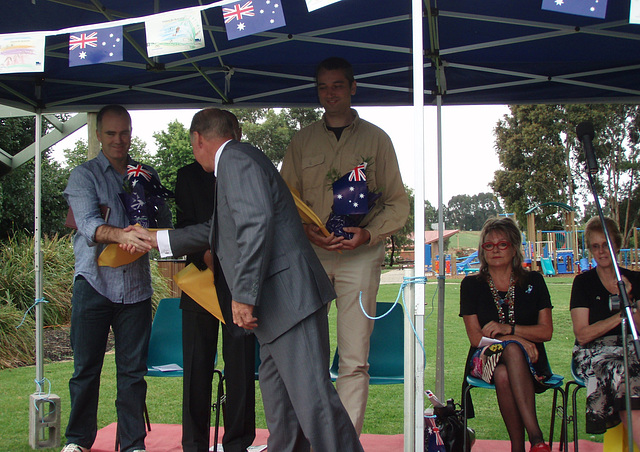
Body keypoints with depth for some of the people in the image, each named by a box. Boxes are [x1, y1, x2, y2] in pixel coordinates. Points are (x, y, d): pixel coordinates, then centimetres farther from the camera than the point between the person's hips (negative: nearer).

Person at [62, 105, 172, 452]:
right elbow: (88, 224, -13)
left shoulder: (147, 175, 15)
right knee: (86, 367, 3)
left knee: (133, 370, 3)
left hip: (135, 285, 2)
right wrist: (120, 235, -33)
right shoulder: (84, 175, 3)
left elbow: (164, 225, 11)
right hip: (94, 282, -2)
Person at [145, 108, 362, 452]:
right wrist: (157, 239, 46)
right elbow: (216, 232, 39)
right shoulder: (236, 161, 27)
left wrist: (243, 295, -22)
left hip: (288, 295, -11)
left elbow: (256, 223, -22)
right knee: (279, 409, 15)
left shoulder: (236, 159, -7)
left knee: (312, 397, -15)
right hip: (276, 307, 11)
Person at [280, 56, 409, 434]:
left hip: (361, 252, -1)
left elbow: (398, 203, 9)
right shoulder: (303, 140, 16)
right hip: (310, 251, 2)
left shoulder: (375, 138, 11)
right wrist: (307, 230, -6)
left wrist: (369, 233, -9)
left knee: (355, 358, -6)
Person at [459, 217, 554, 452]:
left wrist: (507, 329, -13)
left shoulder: (533, 281, 9)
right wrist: (518, 339, -16)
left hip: (530, 361, 0)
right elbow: (476, 337, -2)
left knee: (504, 374, -36)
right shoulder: (471, 285, 6)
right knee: (513, 350, -36)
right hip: (486, 359, 0)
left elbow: (546, 331, 3)